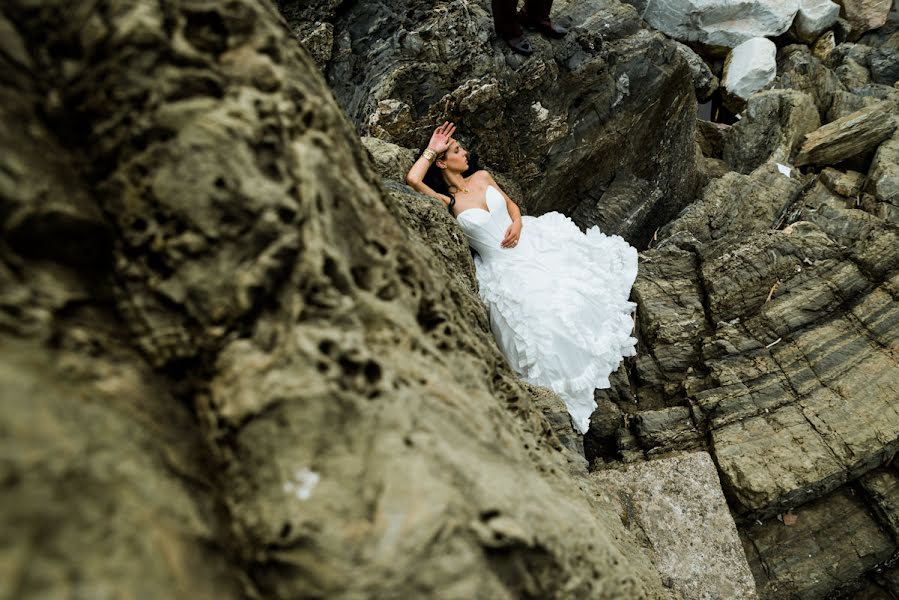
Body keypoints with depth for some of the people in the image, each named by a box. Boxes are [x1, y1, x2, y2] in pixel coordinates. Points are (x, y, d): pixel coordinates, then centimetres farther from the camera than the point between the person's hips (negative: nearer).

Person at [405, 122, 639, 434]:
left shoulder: (482, 177, 7)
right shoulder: (447, 202, -11)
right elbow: (412, 179, -26)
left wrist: (517, 223, -6)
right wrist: (432, 149, -12)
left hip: (528, 244, 6)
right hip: (504, 268, -6)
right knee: (541, 314, -14)